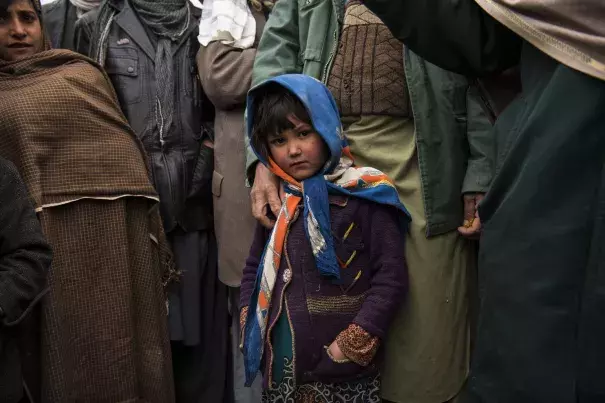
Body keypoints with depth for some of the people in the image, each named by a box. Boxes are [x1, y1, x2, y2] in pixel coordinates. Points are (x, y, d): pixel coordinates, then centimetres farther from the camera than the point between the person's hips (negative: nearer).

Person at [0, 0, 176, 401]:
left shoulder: (83, 74, 11)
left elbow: (126, 148, 10)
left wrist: (157, 244, 7)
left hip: (116, 238, 1)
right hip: (40, 248, 0)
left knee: (120, 361, 7)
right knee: (63, 365, 8)